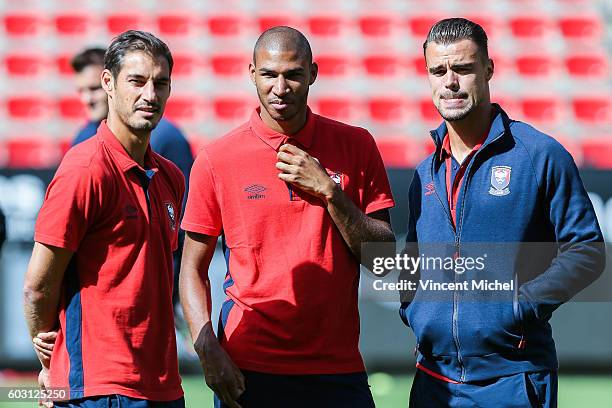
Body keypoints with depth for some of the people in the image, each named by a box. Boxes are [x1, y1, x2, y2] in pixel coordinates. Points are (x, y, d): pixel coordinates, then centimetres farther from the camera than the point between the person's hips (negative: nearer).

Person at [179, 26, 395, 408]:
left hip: (338, 368, 1)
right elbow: (193, 269, 3)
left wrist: (328, 191, -10)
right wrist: (208, 351, -11)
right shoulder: (217, 160, -1)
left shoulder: (356, 147, 3)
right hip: (249, 370, -1)